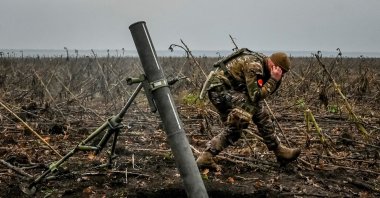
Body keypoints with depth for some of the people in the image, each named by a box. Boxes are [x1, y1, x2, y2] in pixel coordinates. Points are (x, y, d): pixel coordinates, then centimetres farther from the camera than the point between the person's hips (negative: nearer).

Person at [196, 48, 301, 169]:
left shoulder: (262, 62, 8)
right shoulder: (254, 65, -21)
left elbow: (268, 91, 12)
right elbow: (256, 96, -25)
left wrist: (277, 79, -4)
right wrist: (273, 79, -20)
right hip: (219, 87, -10)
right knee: (252, 107, -20)